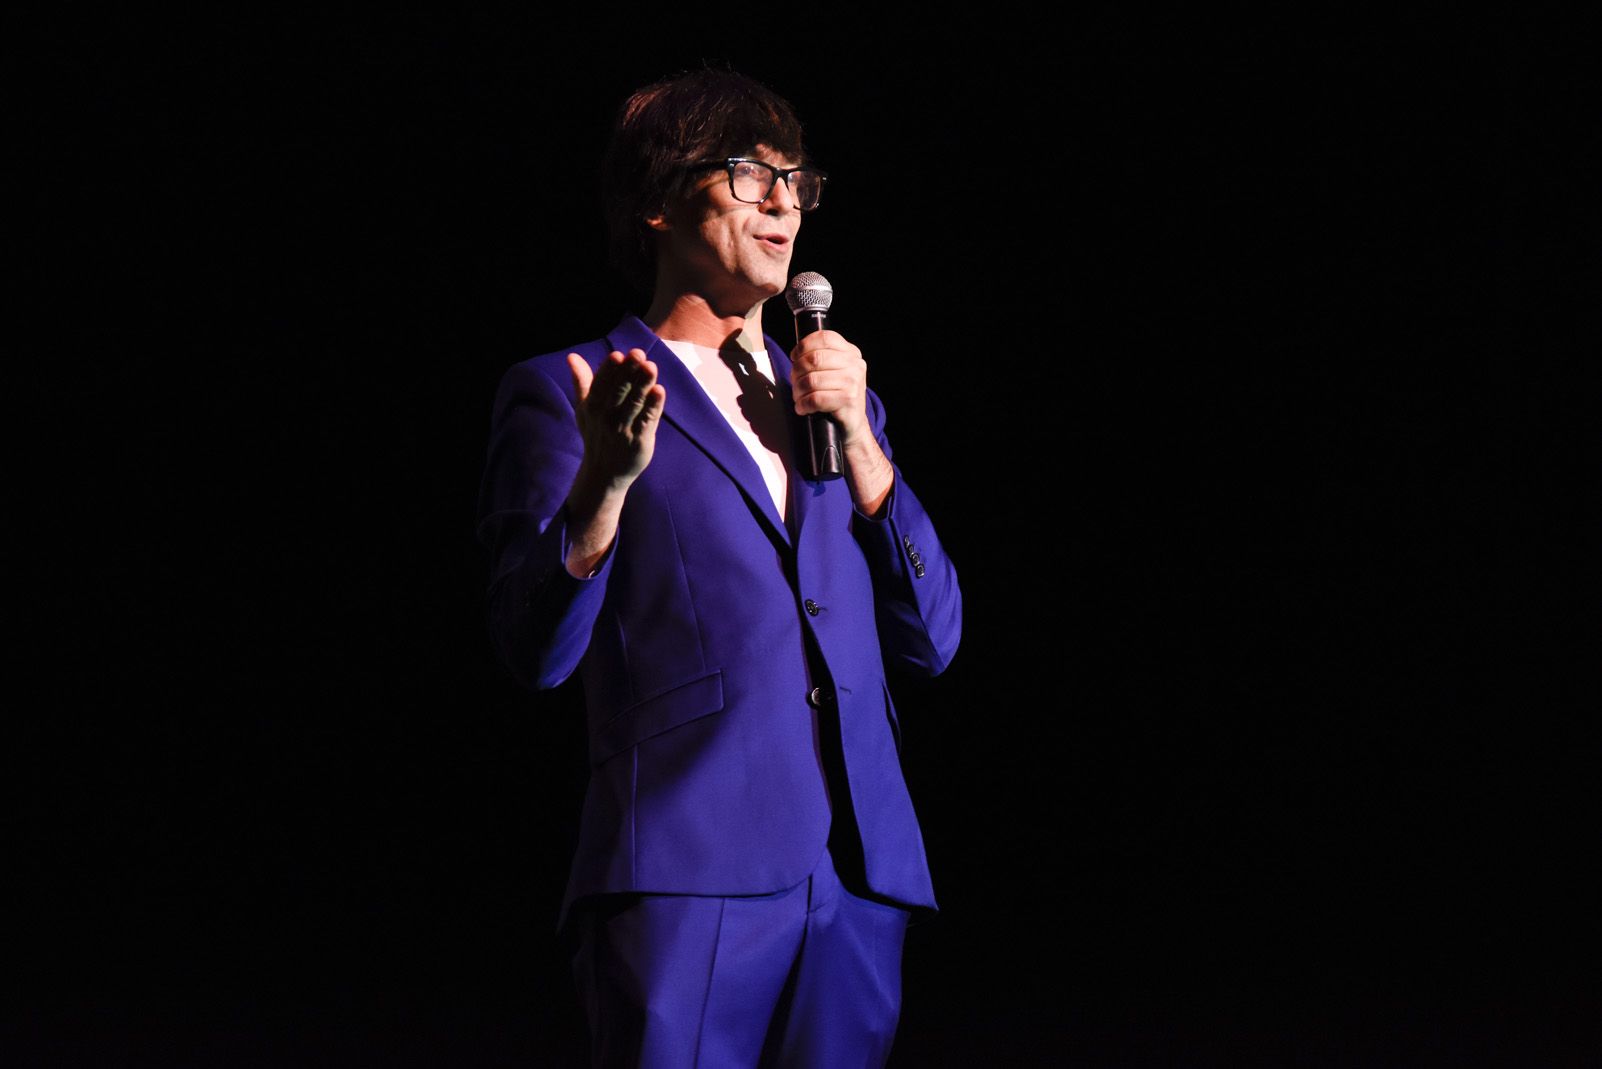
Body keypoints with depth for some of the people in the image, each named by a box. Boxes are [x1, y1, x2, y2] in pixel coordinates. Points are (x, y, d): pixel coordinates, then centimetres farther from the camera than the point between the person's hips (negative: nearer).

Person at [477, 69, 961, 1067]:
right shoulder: (564, 394, 6)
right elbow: (538, 648, -5)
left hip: (859, 875, 5)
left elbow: (933, 640, 15)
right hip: (689, 872, -5)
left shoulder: (840, 400, 23)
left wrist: (856, 439, 4)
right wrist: (608, 478, -22)